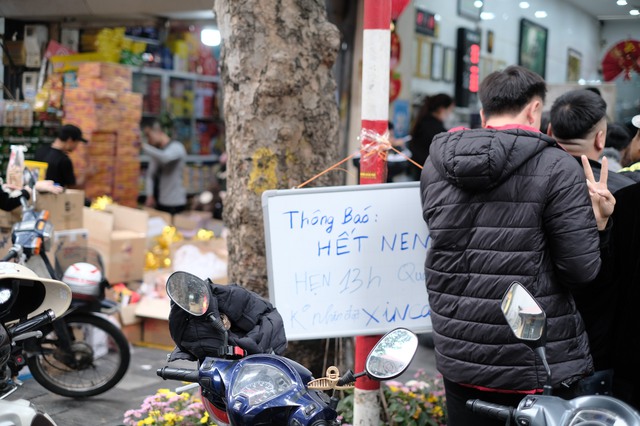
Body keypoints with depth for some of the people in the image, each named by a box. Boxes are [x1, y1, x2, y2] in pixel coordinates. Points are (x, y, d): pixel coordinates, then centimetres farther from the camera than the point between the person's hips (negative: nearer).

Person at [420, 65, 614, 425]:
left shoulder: (434, 166, 2)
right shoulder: (556, 168, -13)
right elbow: (582, 270, -14)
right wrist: (597, 221, 4)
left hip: (458, 360, 4)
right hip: (539, 368, -4)